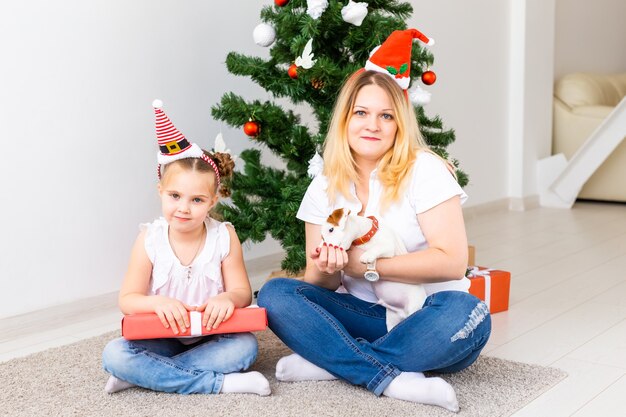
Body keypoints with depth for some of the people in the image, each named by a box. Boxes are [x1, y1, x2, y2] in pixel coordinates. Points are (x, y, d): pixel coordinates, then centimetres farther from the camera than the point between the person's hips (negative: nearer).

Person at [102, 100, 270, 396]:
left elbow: (243, 292, -4)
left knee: (246, 346, -30)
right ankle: (220, 382, -27)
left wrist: (227, 298, -30)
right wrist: (157, 302, -30)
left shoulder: (224, 237, -6)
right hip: (161, 337, 0)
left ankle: (148, 375, -21)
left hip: (211, 337, 0)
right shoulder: (150, 239, -7)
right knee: (114, 354, -26)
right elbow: (127, 300, -7)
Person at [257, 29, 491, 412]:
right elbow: (317, 284, 4)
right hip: (365, 315, 4)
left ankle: (332, 362, -24)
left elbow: (452, 261, -18)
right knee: (275, 294, -18)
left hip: (425, 318, -3)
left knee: (467, 313, -36)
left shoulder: (425, 171, -8)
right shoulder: (324, 188, 4)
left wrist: (364, 264, -19)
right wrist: (326, 270, -21)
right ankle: (395, 378, -29)